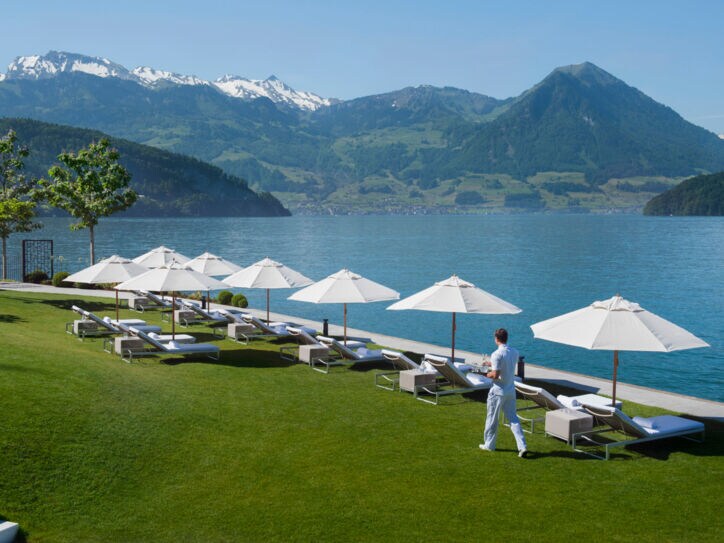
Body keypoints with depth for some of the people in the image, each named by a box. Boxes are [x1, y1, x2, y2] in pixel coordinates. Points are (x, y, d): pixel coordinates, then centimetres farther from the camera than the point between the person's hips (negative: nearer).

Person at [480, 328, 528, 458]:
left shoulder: (497, 354, -20)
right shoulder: (514, 352, 3)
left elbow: (495, 375, -23)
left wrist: (489, 374, -2)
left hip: (498, 391, -6)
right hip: (511, 390, 6)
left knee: (492, 419, 10)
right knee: (513, 418, 10)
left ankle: (489, 444, 22)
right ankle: (522, 446, 0)